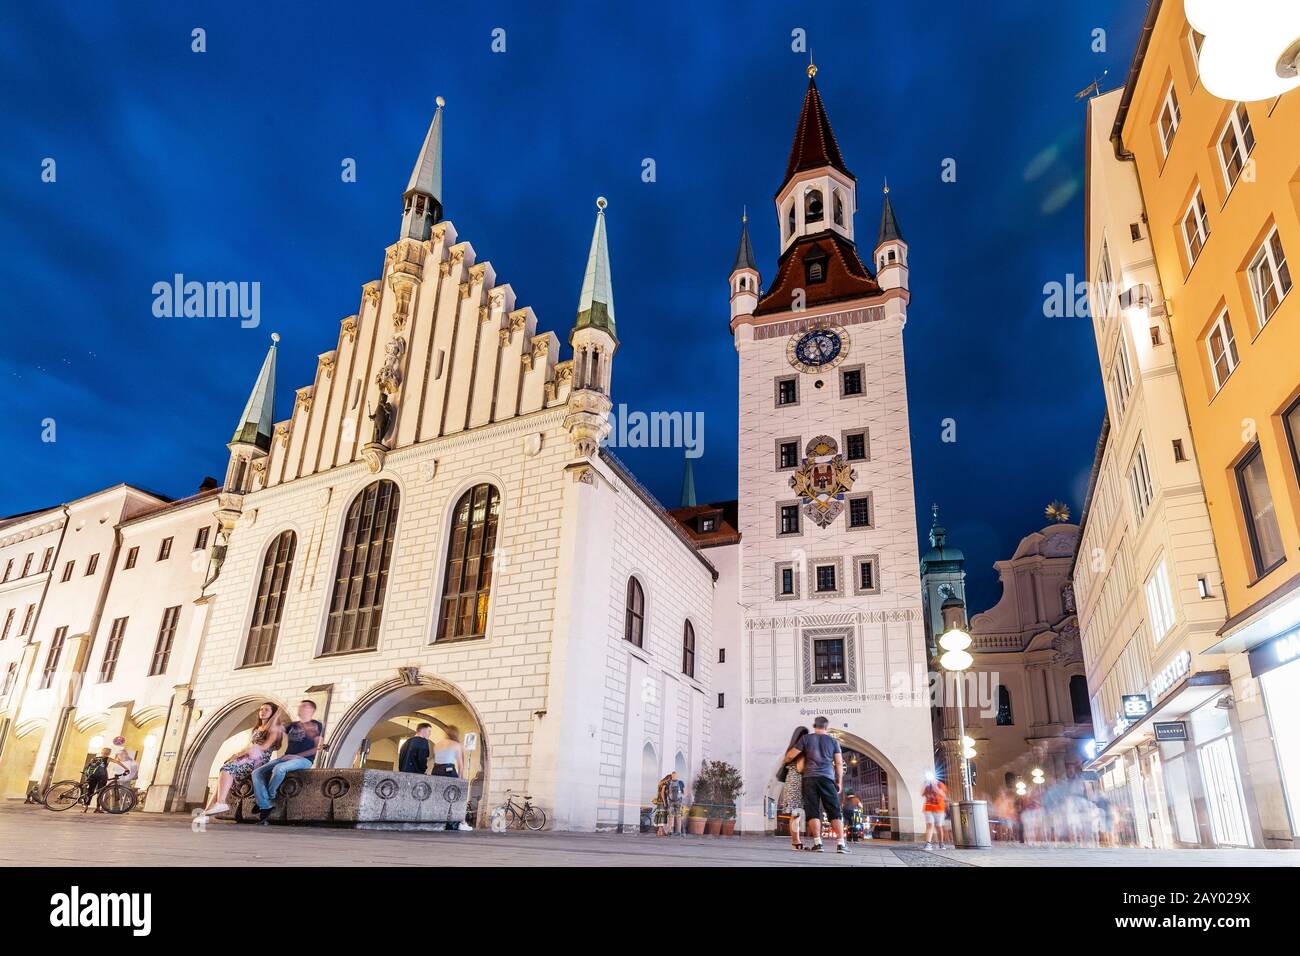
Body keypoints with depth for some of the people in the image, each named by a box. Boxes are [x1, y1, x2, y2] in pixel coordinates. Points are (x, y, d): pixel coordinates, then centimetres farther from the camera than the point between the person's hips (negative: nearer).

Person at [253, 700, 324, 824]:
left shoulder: (317, 725, 6)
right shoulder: (293, 725, 26)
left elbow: (317, 747, -3)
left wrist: (296, 755, -10)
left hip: (303, 759, -7)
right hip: (285, 758, 7)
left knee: (279, 768, -36)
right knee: (257, 773, -15)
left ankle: (269, 797, -12)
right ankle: (265, 808, -22)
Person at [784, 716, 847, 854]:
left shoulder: (806, 739, 8)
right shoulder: (833, 741, 11)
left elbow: (790, 755, 6)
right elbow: (839, 763, 7)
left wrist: (785, 761, 26)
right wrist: (839, 782, 13)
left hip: (810, 778, 0)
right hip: (827, 778, 1)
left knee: (813, 812, 0)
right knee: (834, 811, 3)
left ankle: (817, 843, -7)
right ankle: (840, 844, -3)